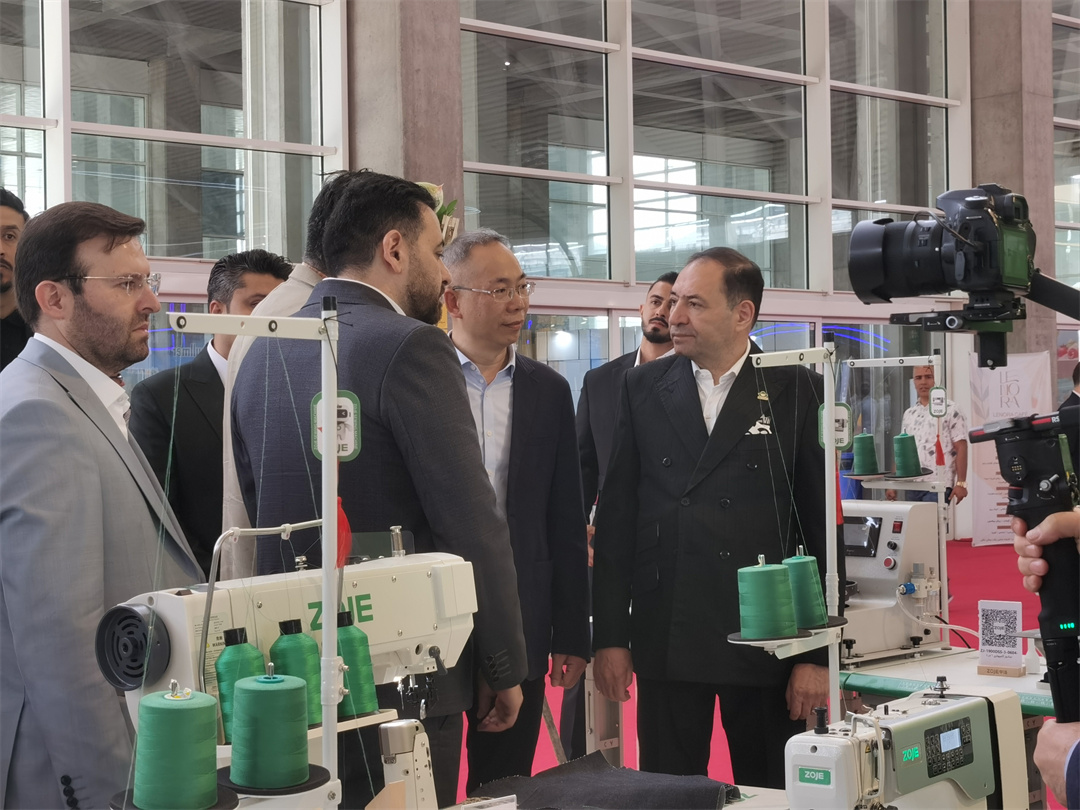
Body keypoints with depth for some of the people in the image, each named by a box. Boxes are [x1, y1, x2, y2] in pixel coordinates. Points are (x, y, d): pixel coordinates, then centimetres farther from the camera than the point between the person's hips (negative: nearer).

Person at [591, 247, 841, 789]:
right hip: (665, 638, 2)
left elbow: (821, 525, -1)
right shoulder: (643, 388, 6)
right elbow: (616, 519, 5)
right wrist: (609, 637, 0)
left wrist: (817, 653, -4)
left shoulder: (796, 392, 0)